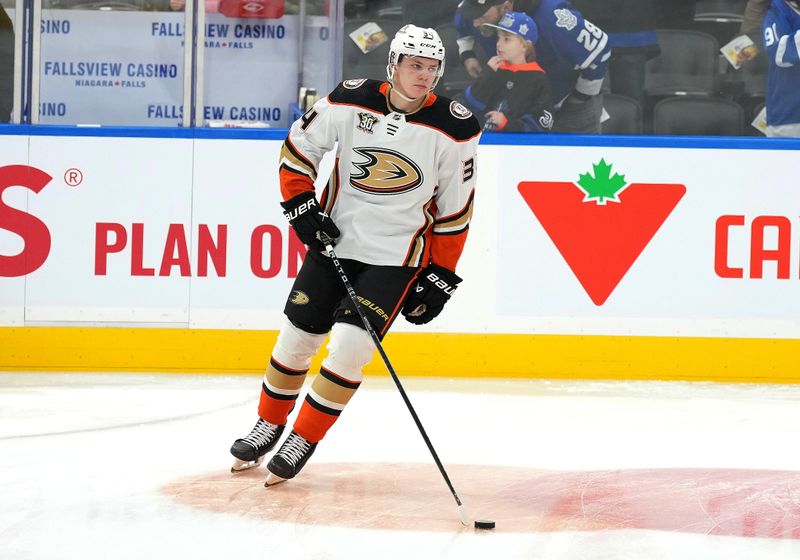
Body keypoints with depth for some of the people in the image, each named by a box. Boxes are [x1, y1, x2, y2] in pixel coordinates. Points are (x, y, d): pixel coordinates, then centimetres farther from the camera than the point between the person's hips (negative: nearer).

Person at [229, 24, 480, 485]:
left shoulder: (454, 128, -12)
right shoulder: (351, 102, -10)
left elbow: (455, 210, -4)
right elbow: (299, 147, 5)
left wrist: (439, 278, -3)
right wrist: (300, 205, -6)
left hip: (397, 256, -2)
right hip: (335, 240, 2)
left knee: (348, 347, -15)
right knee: (297, 339, 8)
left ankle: (302, 442, 1)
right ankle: (269, 425, 32)